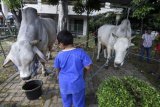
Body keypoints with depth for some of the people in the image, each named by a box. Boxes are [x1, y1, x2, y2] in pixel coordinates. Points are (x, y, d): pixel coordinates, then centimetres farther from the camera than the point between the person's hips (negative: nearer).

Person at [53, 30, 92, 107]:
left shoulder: (59, 55, -13)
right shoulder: (80, 52, -19)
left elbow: (58, 69, 2)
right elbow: (88, 67, -14)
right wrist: (83, 72, 8)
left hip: (64, 85, 2)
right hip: (77, 84, -1)